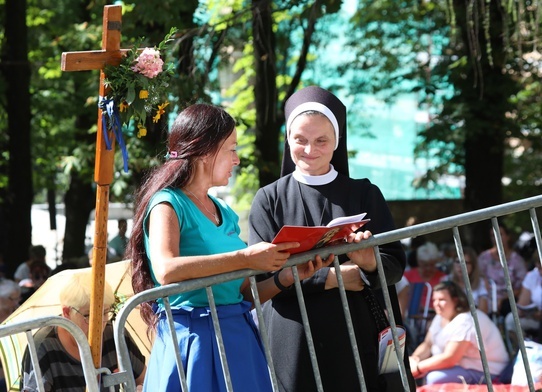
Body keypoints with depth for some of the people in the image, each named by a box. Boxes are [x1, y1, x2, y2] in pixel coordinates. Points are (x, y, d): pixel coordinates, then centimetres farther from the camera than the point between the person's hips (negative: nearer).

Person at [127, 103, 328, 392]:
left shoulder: (223, 212, 15)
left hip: (239, 340, 7)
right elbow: (166, 270, -27)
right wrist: (245, 257, -27)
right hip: (196, 342, -7)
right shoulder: (168, 204, -8)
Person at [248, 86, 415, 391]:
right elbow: (263, 274, -6)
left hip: (355, 338, 1)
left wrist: (371, 265, -22)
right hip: (293, 343, -1)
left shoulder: (364, 194, 6)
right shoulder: (269, 199, 4)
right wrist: (330, 277, -13)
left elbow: (395, 266, 0)